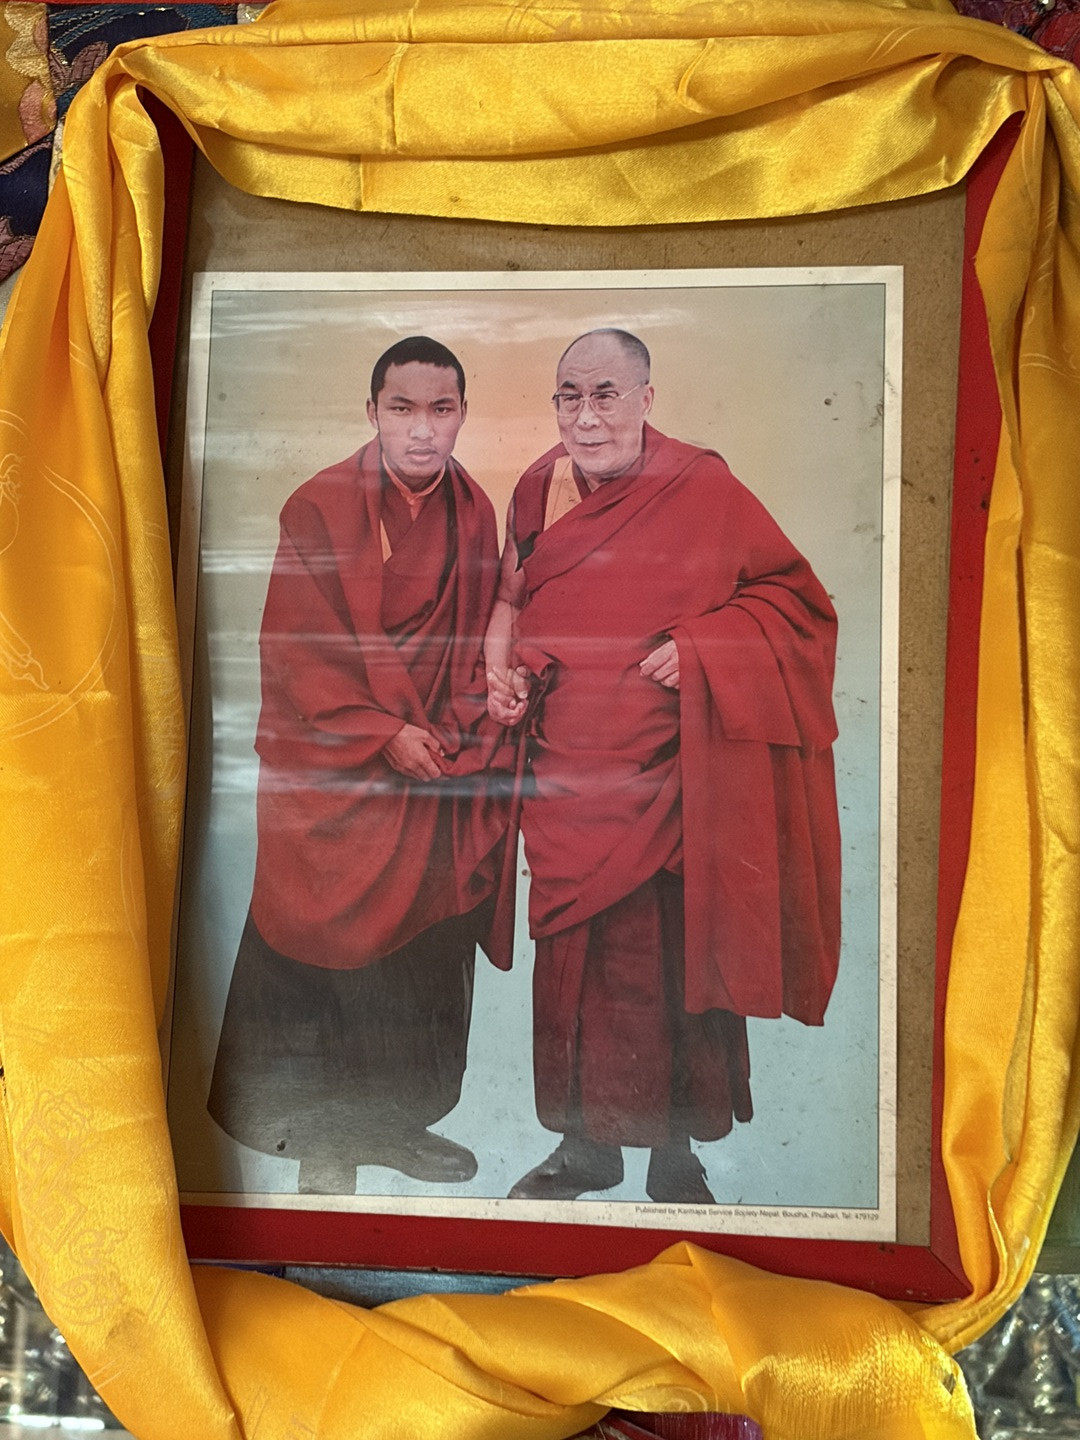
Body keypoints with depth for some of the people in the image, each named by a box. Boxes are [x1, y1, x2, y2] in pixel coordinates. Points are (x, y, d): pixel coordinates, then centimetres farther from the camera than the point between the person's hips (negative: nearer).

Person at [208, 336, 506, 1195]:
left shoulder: (474, 512, 5)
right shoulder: (321, 508, -9)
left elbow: (480, 636, 11)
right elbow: (295, 649, -10)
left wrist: (461, 728, -4)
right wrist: (384, 734, -15)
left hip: (444, 772, 5)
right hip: (336, 775, -4)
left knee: (431, 950, 10)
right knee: (329, 946, 3)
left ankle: (394, 1120, 31)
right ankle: (320, 1139, 23)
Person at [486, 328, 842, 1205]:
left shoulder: (705, 491, -5)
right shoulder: (539, 491, 8)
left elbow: (794, 594, -1)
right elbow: (510, 598, 20)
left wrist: (700, 646, -15)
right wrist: (501, 673, 2)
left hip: (666, 778, -3)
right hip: (563, 767, 4)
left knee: (668, 954, 3)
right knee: (574, 954, 10)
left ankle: (676, 1156, 24)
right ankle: (587, 1144, 29)